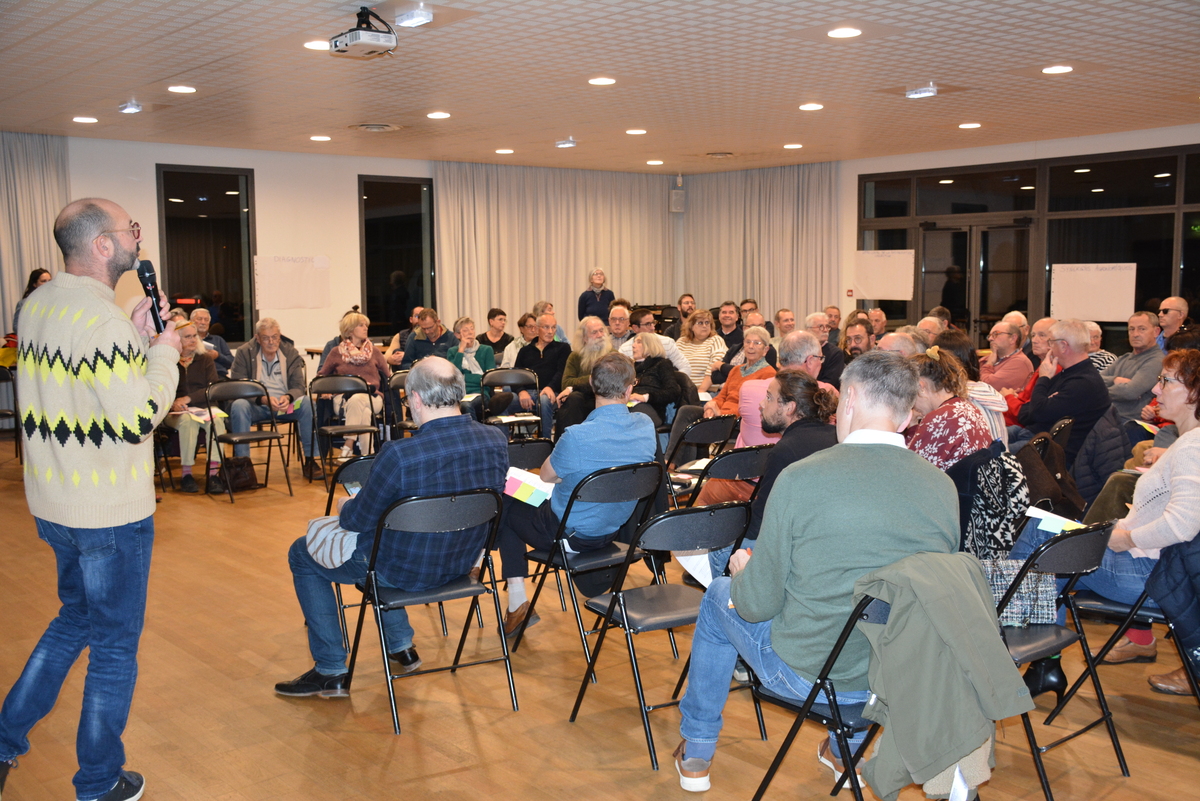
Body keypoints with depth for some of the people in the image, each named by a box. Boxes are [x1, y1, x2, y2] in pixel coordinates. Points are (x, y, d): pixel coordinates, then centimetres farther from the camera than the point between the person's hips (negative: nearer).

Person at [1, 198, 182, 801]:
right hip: (110, 512, -8)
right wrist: (164, 352, -11)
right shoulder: (103, 318, -23)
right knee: (114, 644, 7)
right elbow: (138, 418, -23)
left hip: (52, 502, 9)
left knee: (76, 617, 27)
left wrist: (137, 338, 6)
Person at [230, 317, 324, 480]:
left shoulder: (291, 354, 5)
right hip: (256, 407, -1)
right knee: (239, 405, -33)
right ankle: (243, 460, -30)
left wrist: (288, 397, -28)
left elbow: (299, 387, -2)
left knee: (307, 403, -27)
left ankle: (310, 459, -22)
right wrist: (264, 399, -27)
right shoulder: (244, 353, -1)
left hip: (285, 405, 2)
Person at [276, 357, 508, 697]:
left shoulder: (399, 454, -30)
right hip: (463, 563, 6)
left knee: (301, 554, 19)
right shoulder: (497, 440, -13)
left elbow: (358, 520, -16)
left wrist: (344, 507, 9)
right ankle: (402, 646, 39)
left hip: (406, 571, -6)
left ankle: (331, 673, 23)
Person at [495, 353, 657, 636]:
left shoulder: (577, 437, -30)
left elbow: (546, 475, -9)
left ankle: (517, 602, 15)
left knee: (506, 505, 19)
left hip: (568, 535, -6)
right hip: (613, 531, 6)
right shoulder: (646, 426, -14)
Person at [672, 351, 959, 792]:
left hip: (806, 674, -4)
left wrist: (743, 570, 9)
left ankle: (695, 755, 39)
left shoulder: (800, 478, -21)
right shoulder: (944, 487, -9)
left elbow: (758, 605, -15)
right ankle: (845, 749, 50)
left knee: (719, 597, 24)